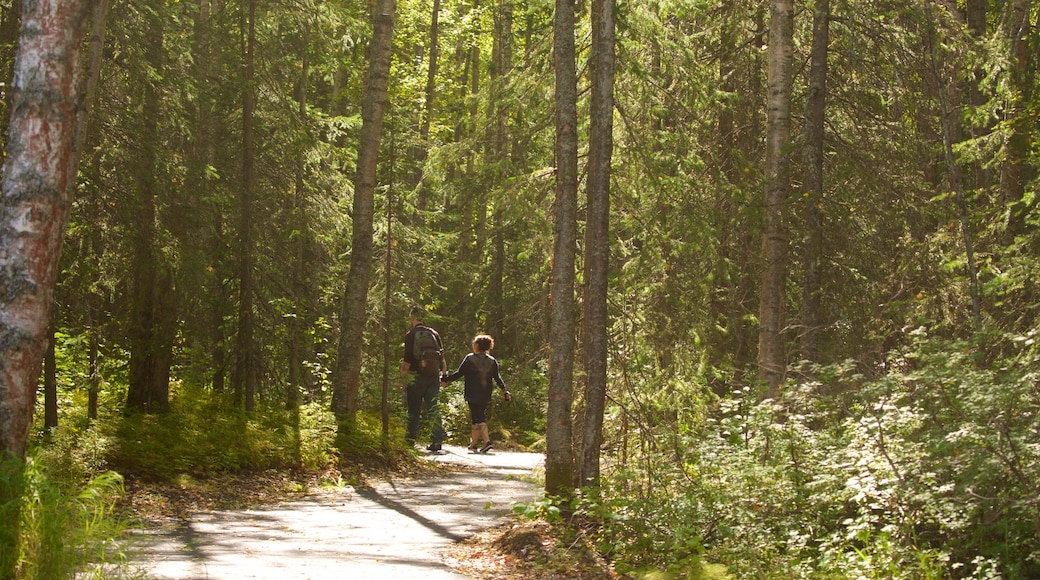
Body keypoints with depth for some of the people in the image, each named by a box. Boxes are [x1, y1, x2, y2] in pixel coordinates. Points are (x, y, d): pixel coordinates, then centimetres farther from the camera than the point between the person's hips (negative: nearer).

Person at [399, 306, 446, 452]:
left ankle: (410, 439, 14)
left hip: (416, 376, -3)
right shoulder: (434, 334, 7)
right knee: (433, 408, 2)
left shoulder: (411, 335, -7)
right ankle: (437, 440, -8)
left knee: (414, 410, 8)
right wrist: (444, 374, 16)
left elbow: (407, 360, -10)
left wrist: (401, 378, -4)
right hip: (433, 376, 3)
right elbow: (442, 356, 8)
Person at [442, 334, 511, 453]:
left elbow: (459, 373, -7)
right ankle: (473, 443, 22)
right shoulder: (492, 361, 6)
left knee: (479, 419, -5)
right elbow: (498, 378, 2)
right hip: (486, 396, 5)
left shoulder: (470, 359, -7)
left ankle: (487, 440, -22)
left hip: (473, 396, -5)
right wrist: (506, 391, 4)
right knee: (477, 418, 15)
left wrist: (445, 380, 2)